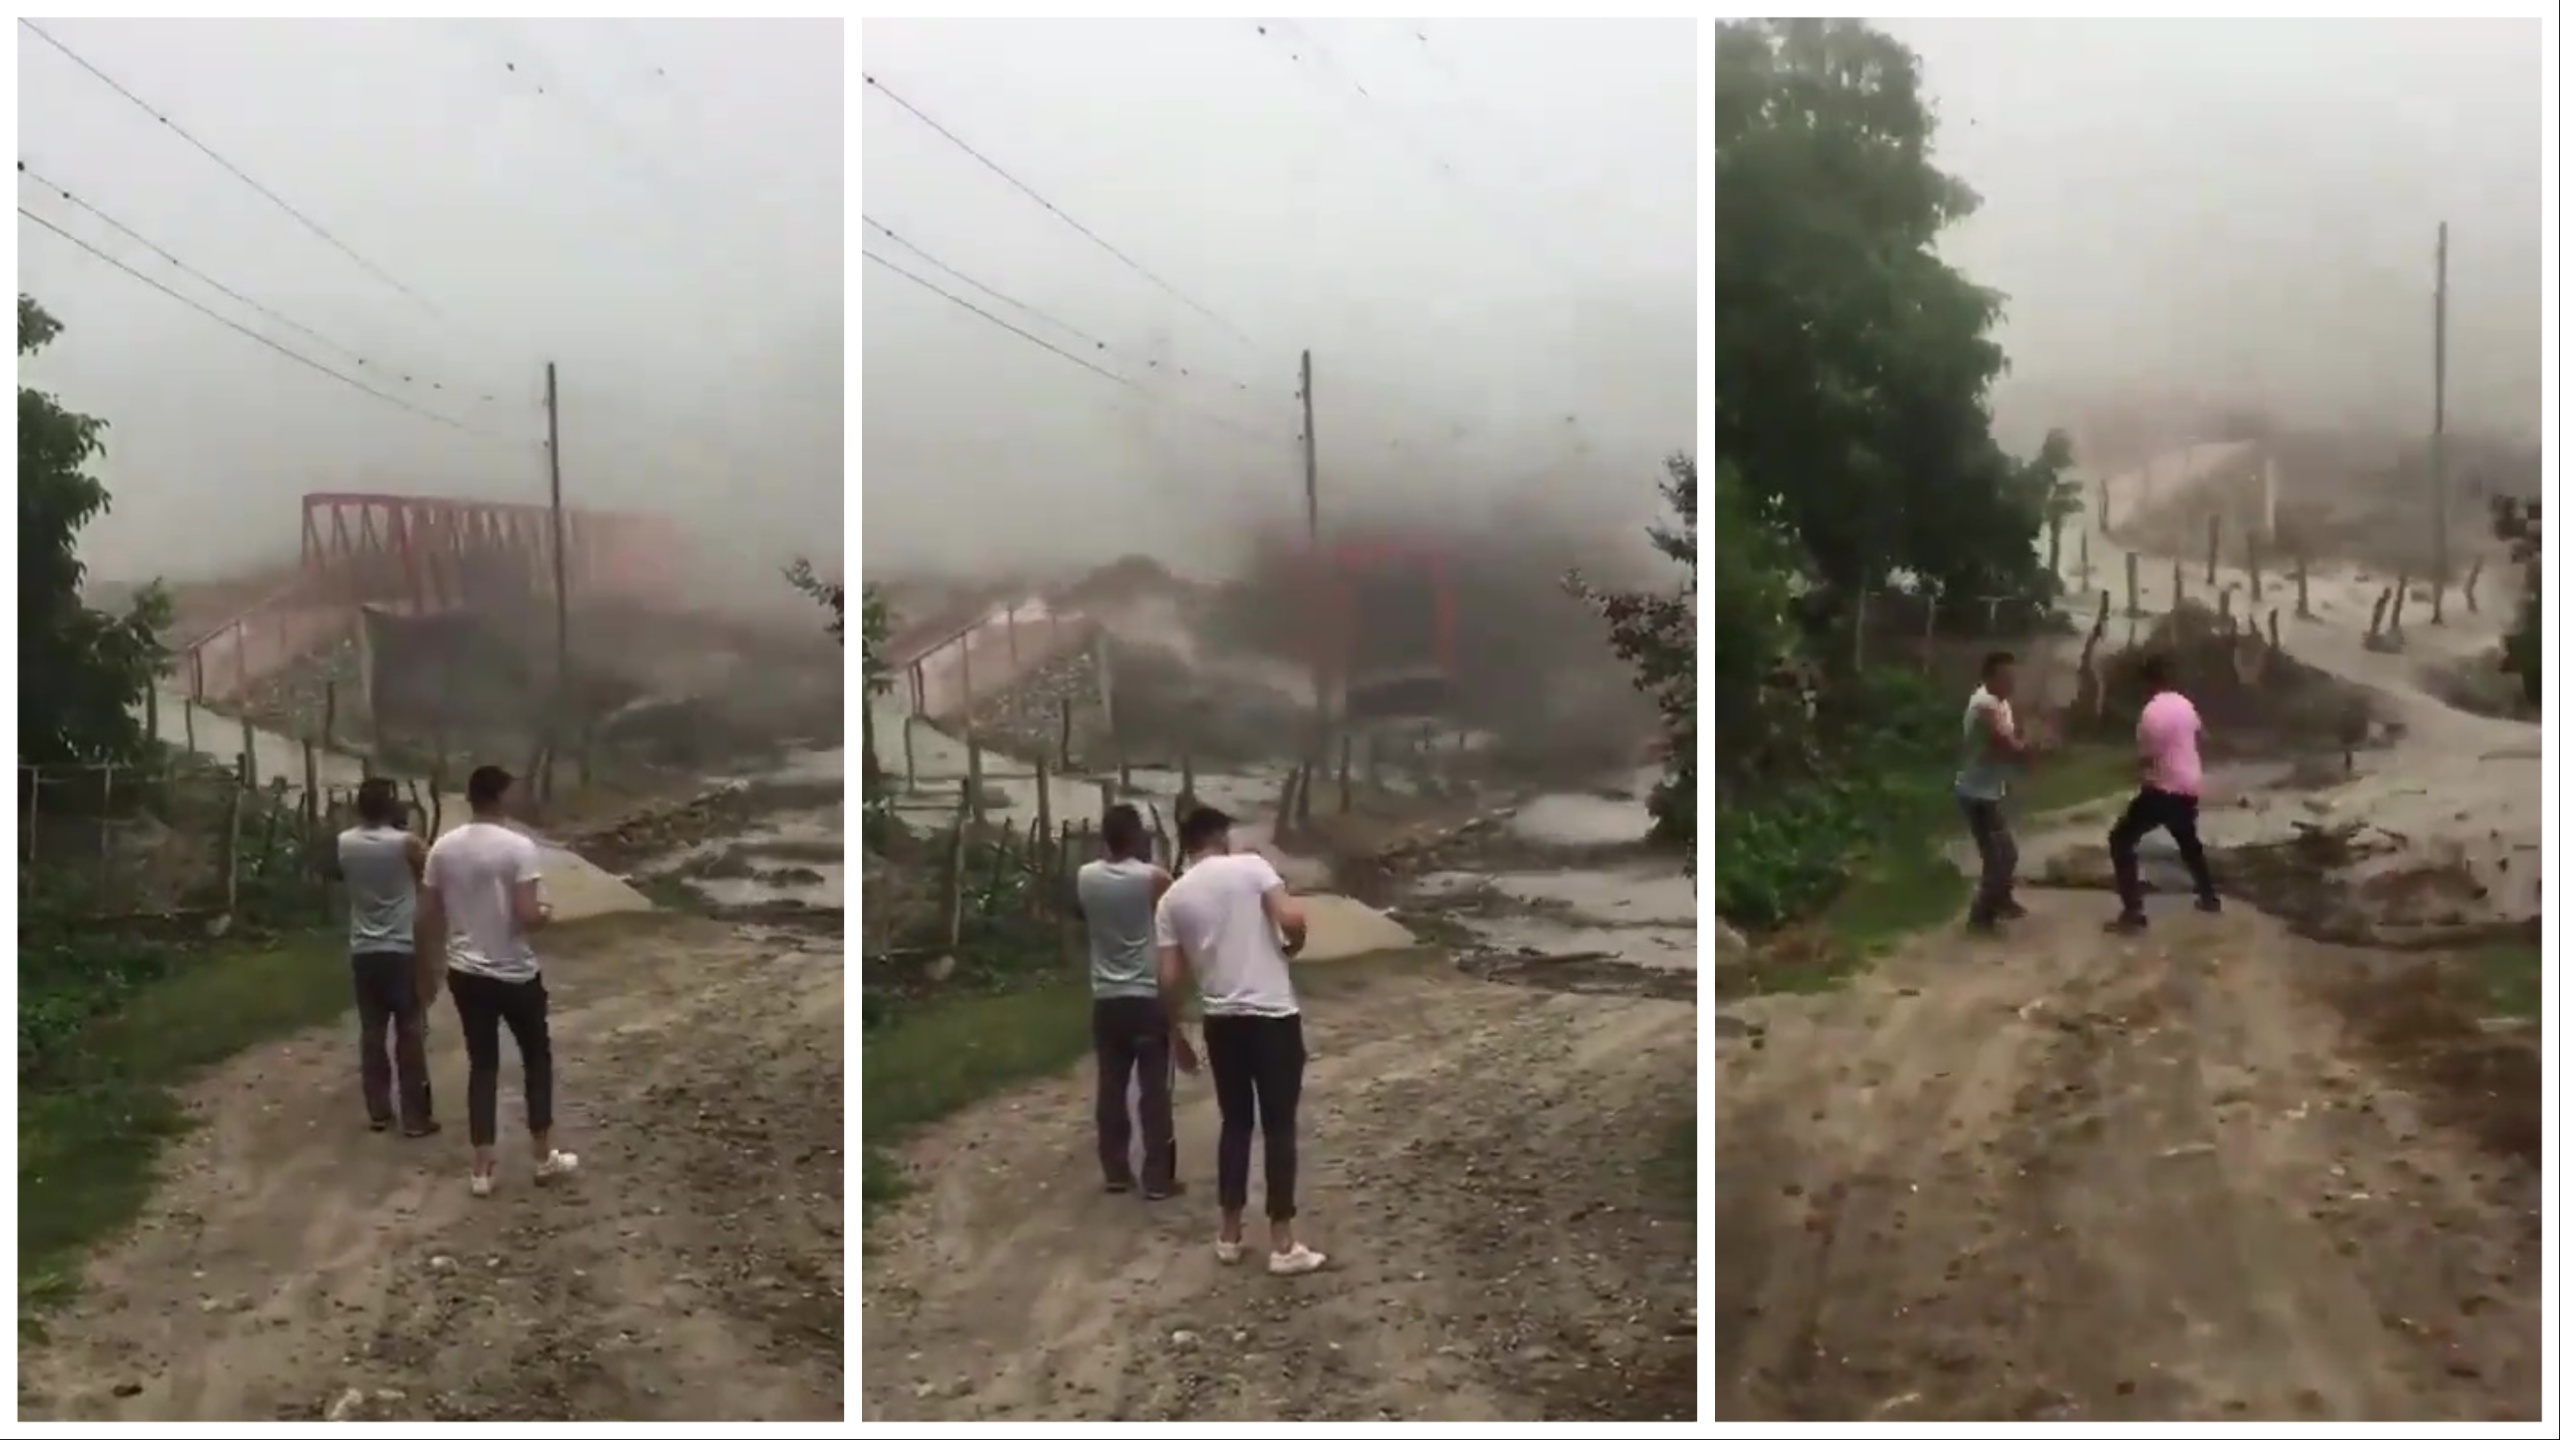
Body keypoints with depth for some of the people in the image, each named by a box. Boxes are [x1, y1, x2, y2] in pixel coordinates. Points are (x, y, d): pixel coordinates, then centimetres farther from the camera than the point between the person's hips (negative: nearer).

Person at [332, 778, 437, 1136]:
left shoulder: (343, 844, -1)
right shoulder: (406, 844, -13)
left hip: (363, 951, 4)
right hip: (402, 950, -4)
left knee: (371, 1032, 12)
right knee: (410, 1033, 1)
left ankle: (378, 1111, 17)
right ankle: (415, 1116, 3)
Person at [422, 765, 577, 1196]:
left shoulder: (443, 848, -1)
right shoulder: (519, 847, -17)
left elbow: (433, 914, 5)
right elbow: (527, 915, -21)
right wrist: (545, 915, 1)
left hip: (465, 973, 4)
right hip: (515, 974, -4)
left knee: (482, 1065, 12)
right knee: (536, 1058, 13)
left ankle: (483, 1168, 11)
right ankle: (544, 1157, 18)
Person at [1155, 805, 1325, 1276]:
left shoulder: (1172, 898, 6)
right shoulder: (1251, 866, -3)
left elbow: (1170, 979, 4)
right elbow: (1293, 919, -16)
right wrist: (1290, 948, 7)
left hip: (1219, 1021, 4)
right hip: (1273, 1015, -4)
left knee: (1235, 1122, 17)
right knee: (1279, 1126, 2)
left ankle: (1230, 1235, 21)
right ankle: (1283, 1245, 4)